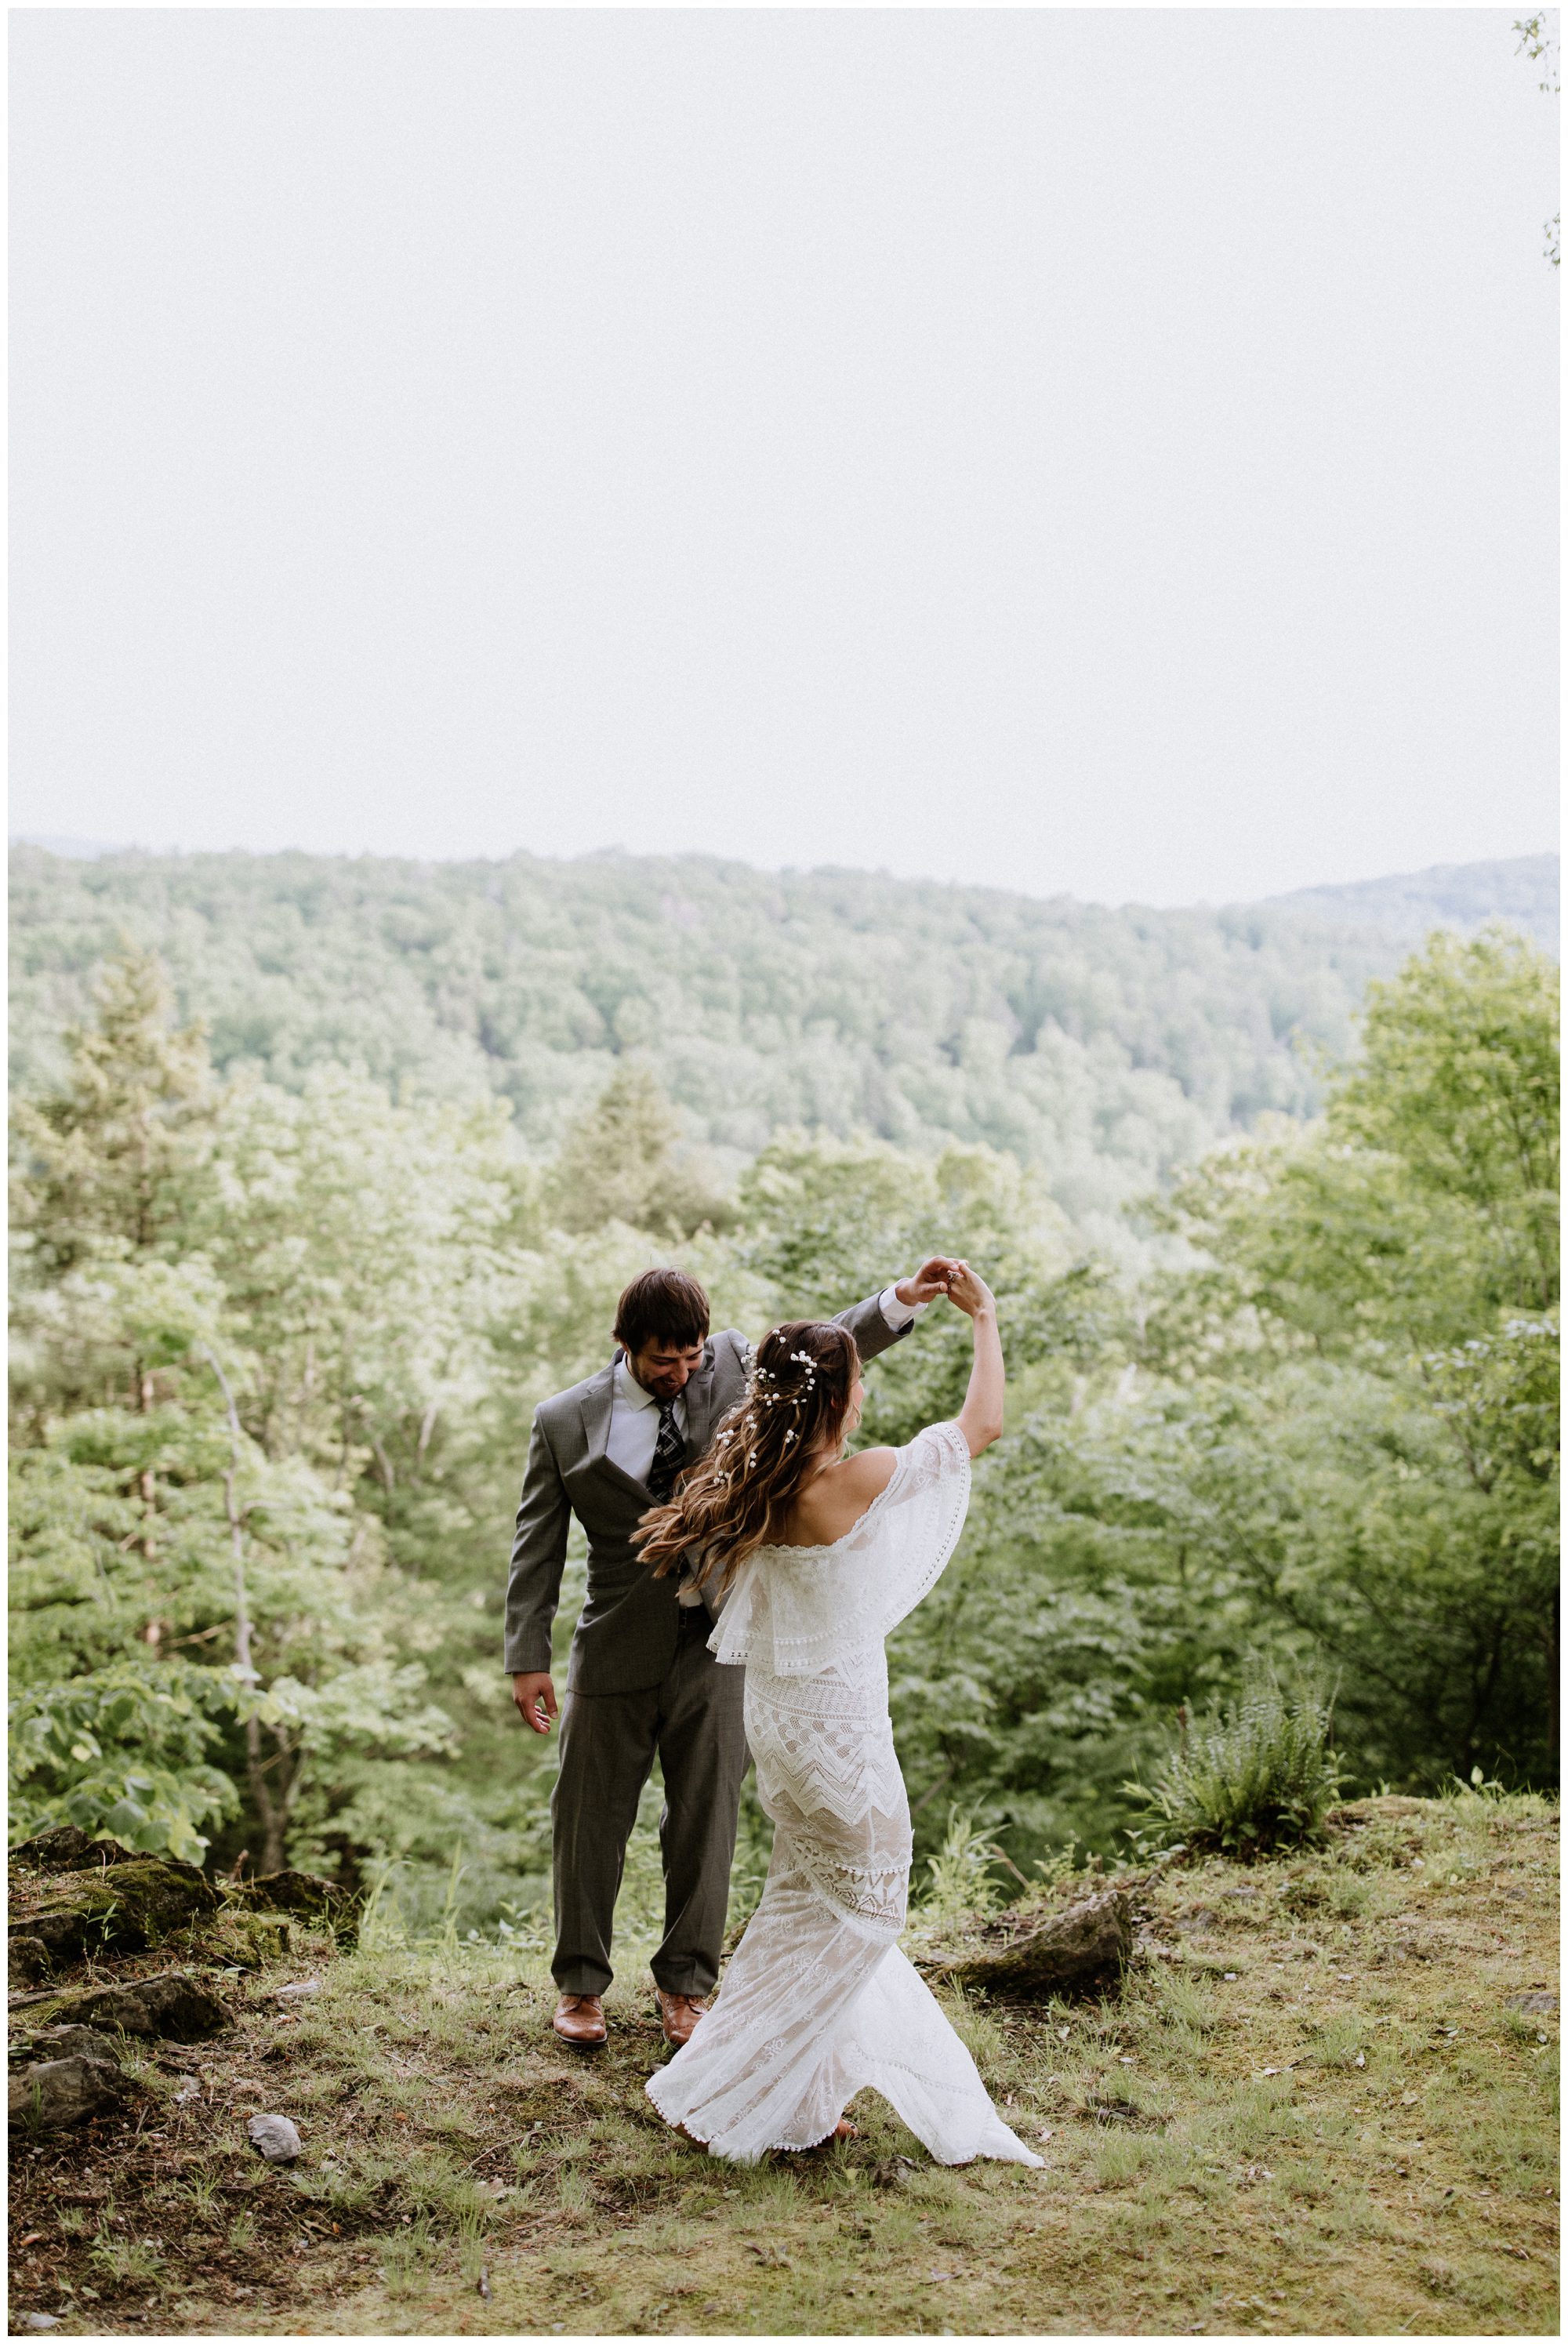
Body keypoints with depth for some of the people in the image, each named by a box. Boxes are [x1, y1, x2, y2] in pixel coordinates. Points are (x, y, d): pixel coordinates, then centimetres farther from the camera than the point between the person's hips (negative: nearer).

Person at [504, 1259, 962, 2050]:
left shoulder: (730, 1367, 0)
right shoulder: (565, 1423, -5)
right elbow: (537, 1545, -1)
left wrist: (902, 1298, -4)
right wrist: (527, 1658, -4)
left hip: (717, 1641, 1)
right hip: (618, 1650, -1)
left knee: (705, 1817, 9)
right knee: (591, 1820, 9)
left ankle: (685, 1982, 26)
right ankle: (581, 1983, 28)